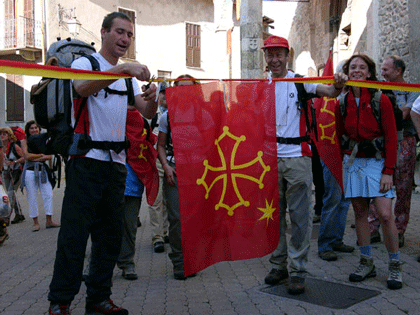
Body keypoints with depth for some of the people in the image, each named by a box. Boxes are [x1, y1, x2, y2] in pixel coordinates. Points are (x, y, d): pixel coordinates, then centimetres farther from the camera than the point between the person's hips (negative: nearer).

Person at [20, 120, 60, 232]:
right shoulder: (25, 141, 4)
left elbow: (50, 157, 1)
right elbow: (26, 156, -10)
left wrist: (36, 158, -11)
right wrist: (42, 155, -5)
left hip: (43, 170, 3)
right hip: (30, 171, -2)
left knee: (48, 195, -3)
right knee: (32, 197, 1)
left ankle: (49, 221, 5)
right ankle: (36, 222, 9)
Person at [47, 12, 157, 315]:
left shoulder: (128, 75, 20)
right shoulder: (85, 63, 1)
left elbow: (147, 114, 10)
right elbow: (82, 87, -23)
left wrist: (152, 99, -13)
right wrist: (123, 69, -33)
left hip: (116, 162, 7)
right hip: (86, 159, -6)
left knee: (110, 234, 8)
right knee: (74, 232, -6)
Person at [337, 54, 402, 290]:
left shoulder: (381, 100, -5)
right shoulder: (343, 102, 5)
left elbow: (391, 137, -6)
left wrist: (389, 171, -12)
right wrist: (342, 164, 7)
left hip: (377, 162, -3)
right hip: (352, 162, 4)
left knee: (385, 214, -9)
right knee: (360, 213, 7)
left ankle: (395, 266, 7)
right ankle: (367, 264, 18)